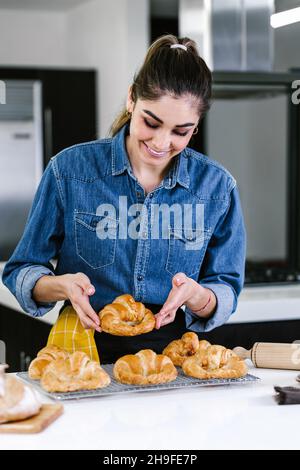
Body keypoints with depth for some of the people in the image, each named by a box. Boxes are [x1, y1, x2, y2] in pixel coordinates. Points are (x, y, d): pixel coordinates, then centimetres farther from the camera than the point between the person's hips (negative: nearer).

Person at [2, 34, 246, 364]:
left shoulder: (217, 186, 2)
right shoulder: (70, 170, -2)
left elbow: (227, 294, 9)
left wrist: (196, 296, -14)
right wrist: (62, 285, -17)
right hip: (88, 352, -2)